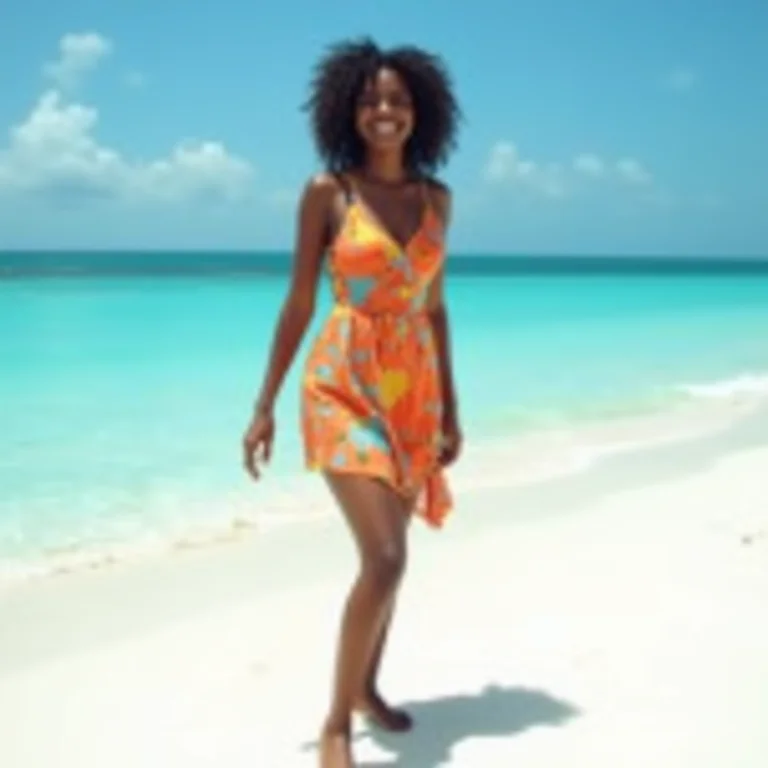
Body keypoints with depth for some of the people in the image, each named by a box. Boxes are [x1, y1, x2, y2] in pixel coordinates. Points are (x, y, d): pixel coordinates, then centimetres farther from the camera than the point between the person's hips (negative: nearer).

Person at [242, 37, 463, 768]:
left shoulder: (436, 198, 8)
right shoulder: (326, 192, -5)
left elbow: (435, 308, 12)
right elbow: (299, 302, -3)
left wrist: (450, 408, 11)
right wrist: (265, 405, -6)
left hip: (412, 390, 5)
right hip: (343, 386, -5)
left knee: (385, 554, 14)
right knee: (385, 558, -15)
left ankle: (367, 687, 35)